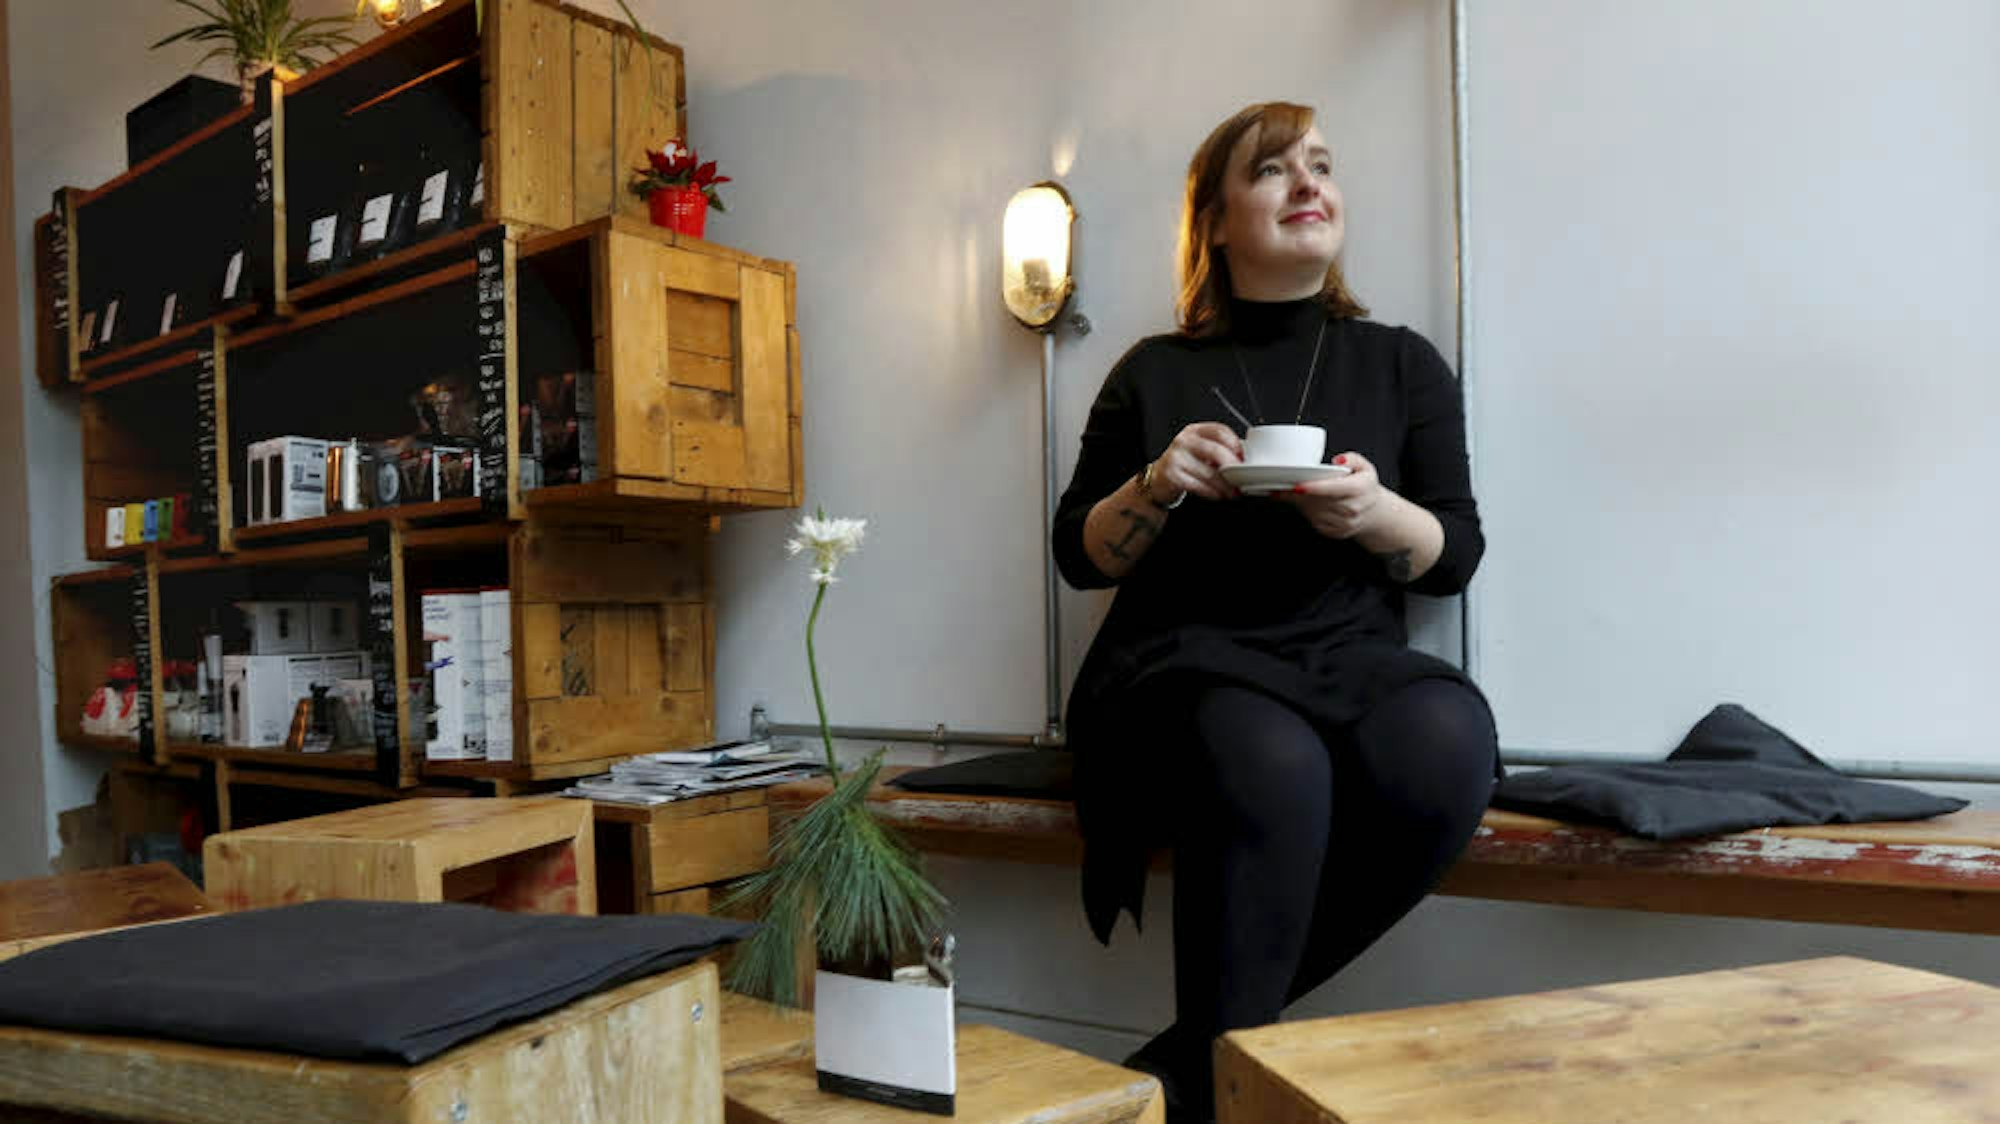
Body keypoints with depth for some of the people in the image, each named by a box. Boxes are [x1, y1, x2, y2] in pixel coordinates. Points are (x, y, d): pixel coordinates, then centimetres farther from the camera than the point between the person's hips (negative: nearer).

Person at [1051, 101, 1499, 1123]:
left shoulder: (1404, 364, 14)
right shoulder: (1155, 371, 10)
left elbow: (1455, 556, 9)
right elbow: (1077, 555, 11)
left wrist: (1377, 515, -13)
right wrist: (1154, 488, -10)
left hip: (1348, 656, 3)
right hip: (1184, 662, -2)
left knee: (1447, 741, -33)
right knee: (1274, 768, -37)